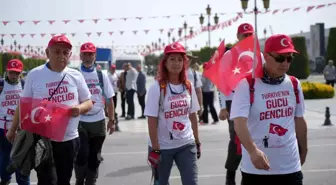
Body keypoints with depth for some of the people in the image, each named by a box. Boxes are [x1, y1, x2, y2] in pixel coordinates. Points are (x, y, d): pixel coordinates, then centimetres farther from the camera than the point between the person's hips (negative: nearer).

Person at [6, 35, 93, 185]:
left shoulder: (76, 76, 3)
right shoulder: (34, 75, -3)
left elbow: (88, 103, 7)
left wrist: (79, 108, -15)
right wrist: (13, 129, 9)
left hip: (69, 139, 3)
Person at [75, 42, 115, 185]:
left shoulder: (102, 75, 6)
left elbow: (109, 99, 9)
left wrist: (111, 120, 7)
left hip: (98, 121, 3)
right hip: (79, 121, -3)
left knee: (94, 156, 11)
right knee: (82, 153, -10)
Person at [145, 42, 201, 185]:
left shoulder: (188, 86, 3)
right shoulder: (157, 87, -11)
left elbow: (193, 116, 11)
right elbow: (152, 121, -12)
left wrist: (197, 142, 12)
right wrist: (155, 149, -15)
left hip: (187, 145, 3)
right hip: (163, 147, -3)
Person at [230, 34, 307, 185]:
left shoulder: (294, 84, 6)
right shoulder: (247, 84, -11)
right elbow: (239, 123, -21)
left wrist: (303, 150, 24)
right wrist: (253, 151, -36)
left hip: (290, 168, 4)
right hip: (256, 170, -4)